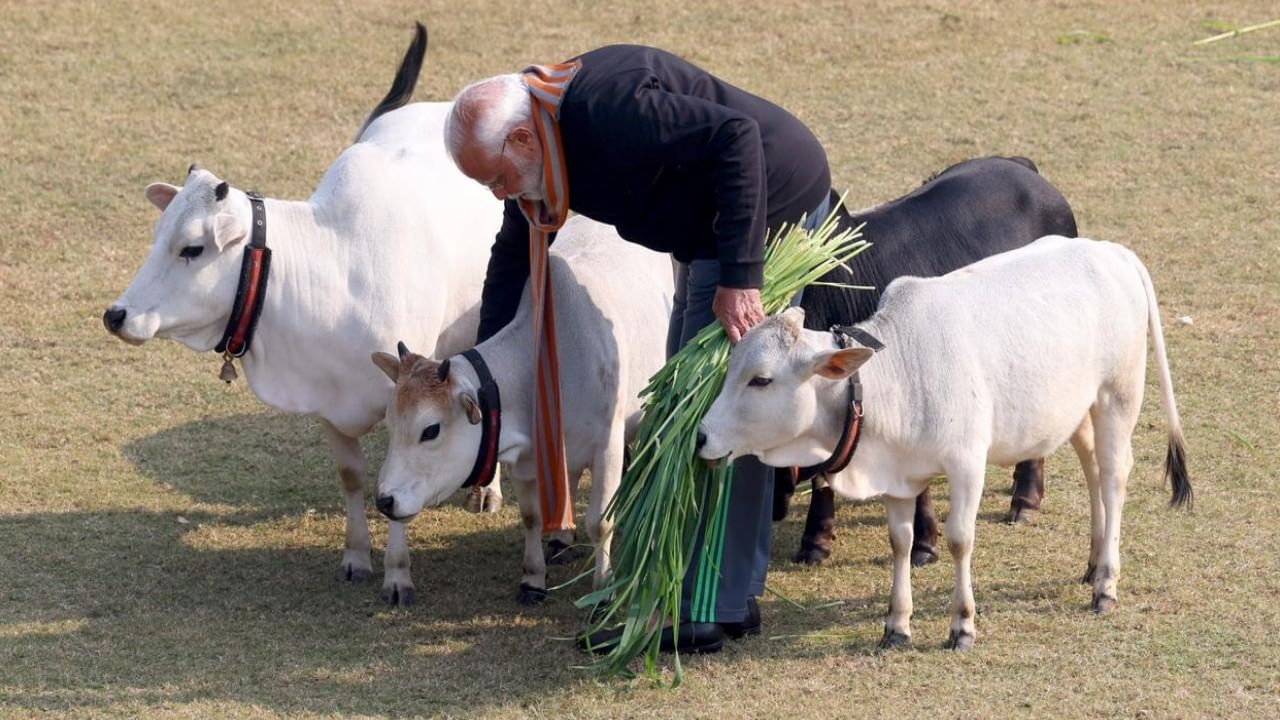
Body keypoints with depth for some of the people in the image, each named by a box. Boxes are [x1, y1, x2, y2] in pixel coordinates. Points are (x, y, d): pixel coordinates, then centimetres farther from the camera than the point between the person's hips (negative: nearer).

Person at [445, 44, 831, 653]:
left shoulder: (609, 112, -30)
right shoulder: (541, 146, 1)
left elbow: (737, 137, -33)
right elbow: (514, 255, 14)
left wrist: (739, 279, -33)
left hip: (769, 209, -10)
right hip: (708, 232, 10)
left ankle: (705, 614, -8)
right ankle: (735, 598, 21)